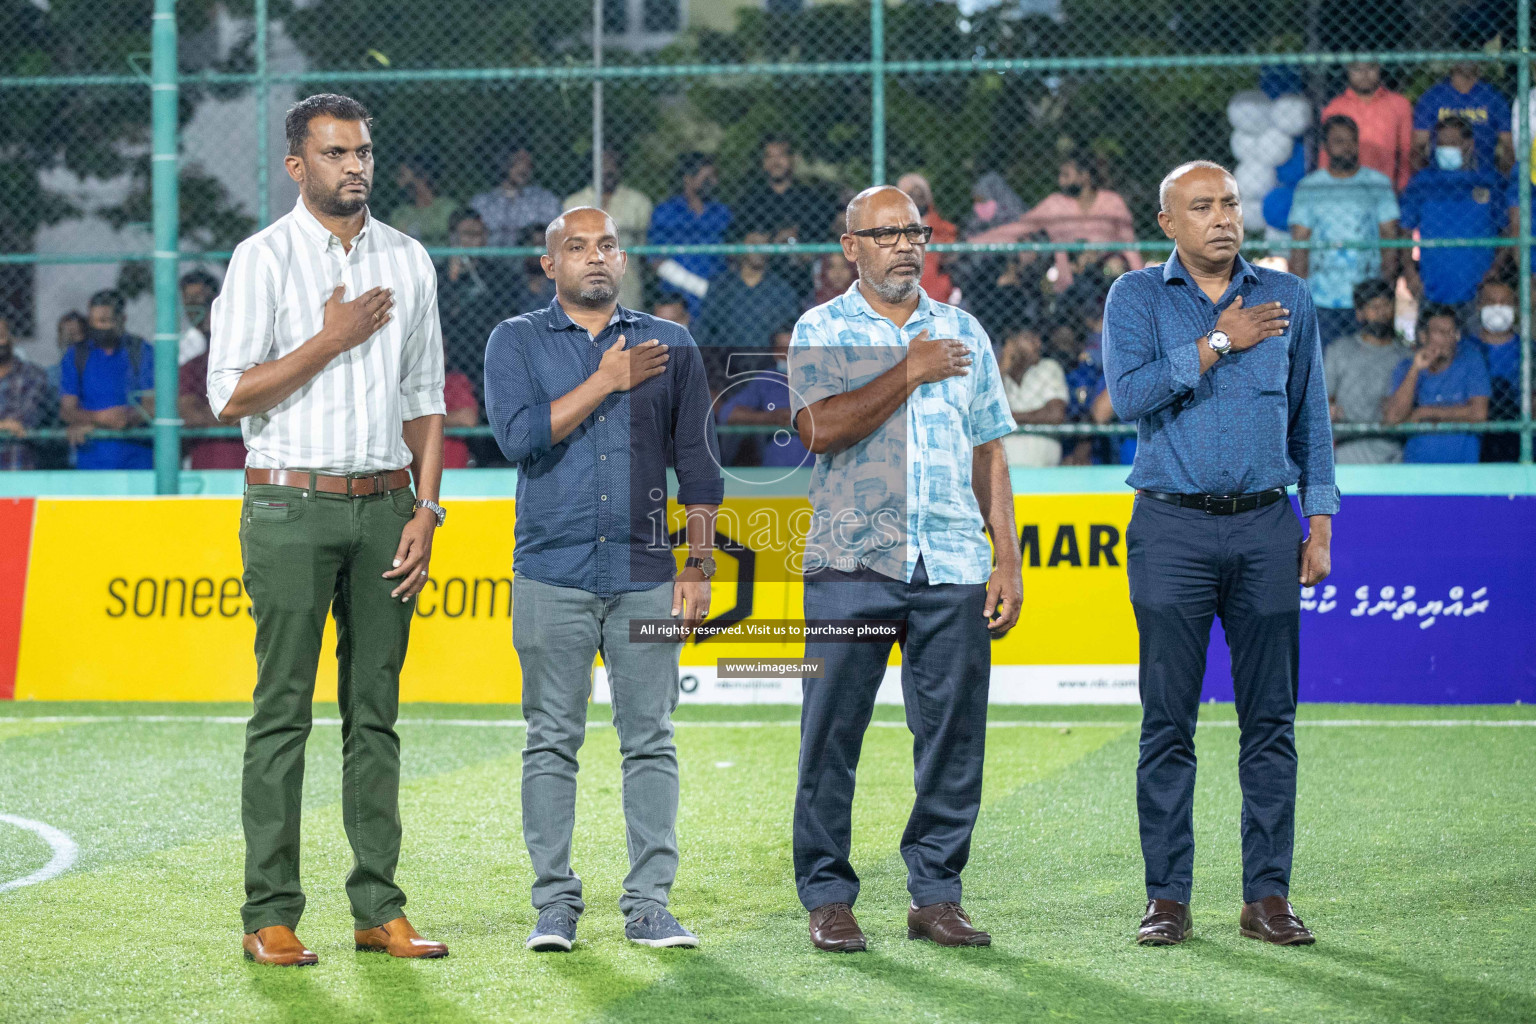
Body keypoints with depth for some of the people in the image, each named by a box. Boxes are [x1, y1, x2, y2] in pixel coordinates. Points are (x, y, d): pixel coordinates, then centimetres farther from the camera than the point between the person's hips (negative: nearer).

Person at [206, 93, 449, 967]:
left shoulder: (408, 261, 11)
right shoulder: (264, 259, -3)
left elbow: (425, 400, 13)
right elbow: (231, 396, -9)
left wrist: (425, 510, 4)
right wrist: (332, 339, -12)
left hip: (384, 503, 4)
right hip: (291, 508, -4)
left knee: (376, 709, 5)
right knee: (285, 709, -4)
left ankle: (379, 906, 8)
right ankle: (271, 915, -2)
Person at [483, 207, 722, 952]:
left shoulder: (670, 347, 12)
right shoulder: (516, 343, 7)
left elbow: (698, 467, 12)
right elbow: (518, 435, -10)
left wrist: (699, 565, 4)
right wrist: (607, 382, -8)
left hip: (645, 575, 1)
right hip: (551, 575, -1)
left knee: (650, 741, -1)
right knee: (552, 742, 0)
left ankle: (649, 905, 2)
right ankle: (555, 905, 5)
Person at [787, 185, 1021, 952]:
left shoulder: (962, 333, 16)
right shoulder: (821, 332, 6)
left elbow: (988, 453, 17)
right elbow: (821, 428, -11)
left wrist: (1008, 559, 9)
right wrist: (910, 373, -8)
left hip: (953, 566, 3)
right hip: (852, 561, -3)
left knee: (953, 732, 1)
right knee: (833, 732, -3)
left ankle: (936, 894, 8)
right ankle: (828, 897, 4)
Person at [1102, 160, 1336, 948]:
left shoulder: (1287, 299, 11)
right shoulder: (1137, 299, 4)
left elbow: (1311, 416, 14)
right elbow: (1130, 395, -12)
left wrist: (1320, 523, 7)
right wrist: (1220, 342, -12)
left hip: (1265, 529, 2)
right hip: (1172, 529, -2)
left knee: (1270, 718, 2)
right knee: (1168, 721, -1)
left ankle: (1267, 896, 6)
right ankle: (1167, 897, 3)